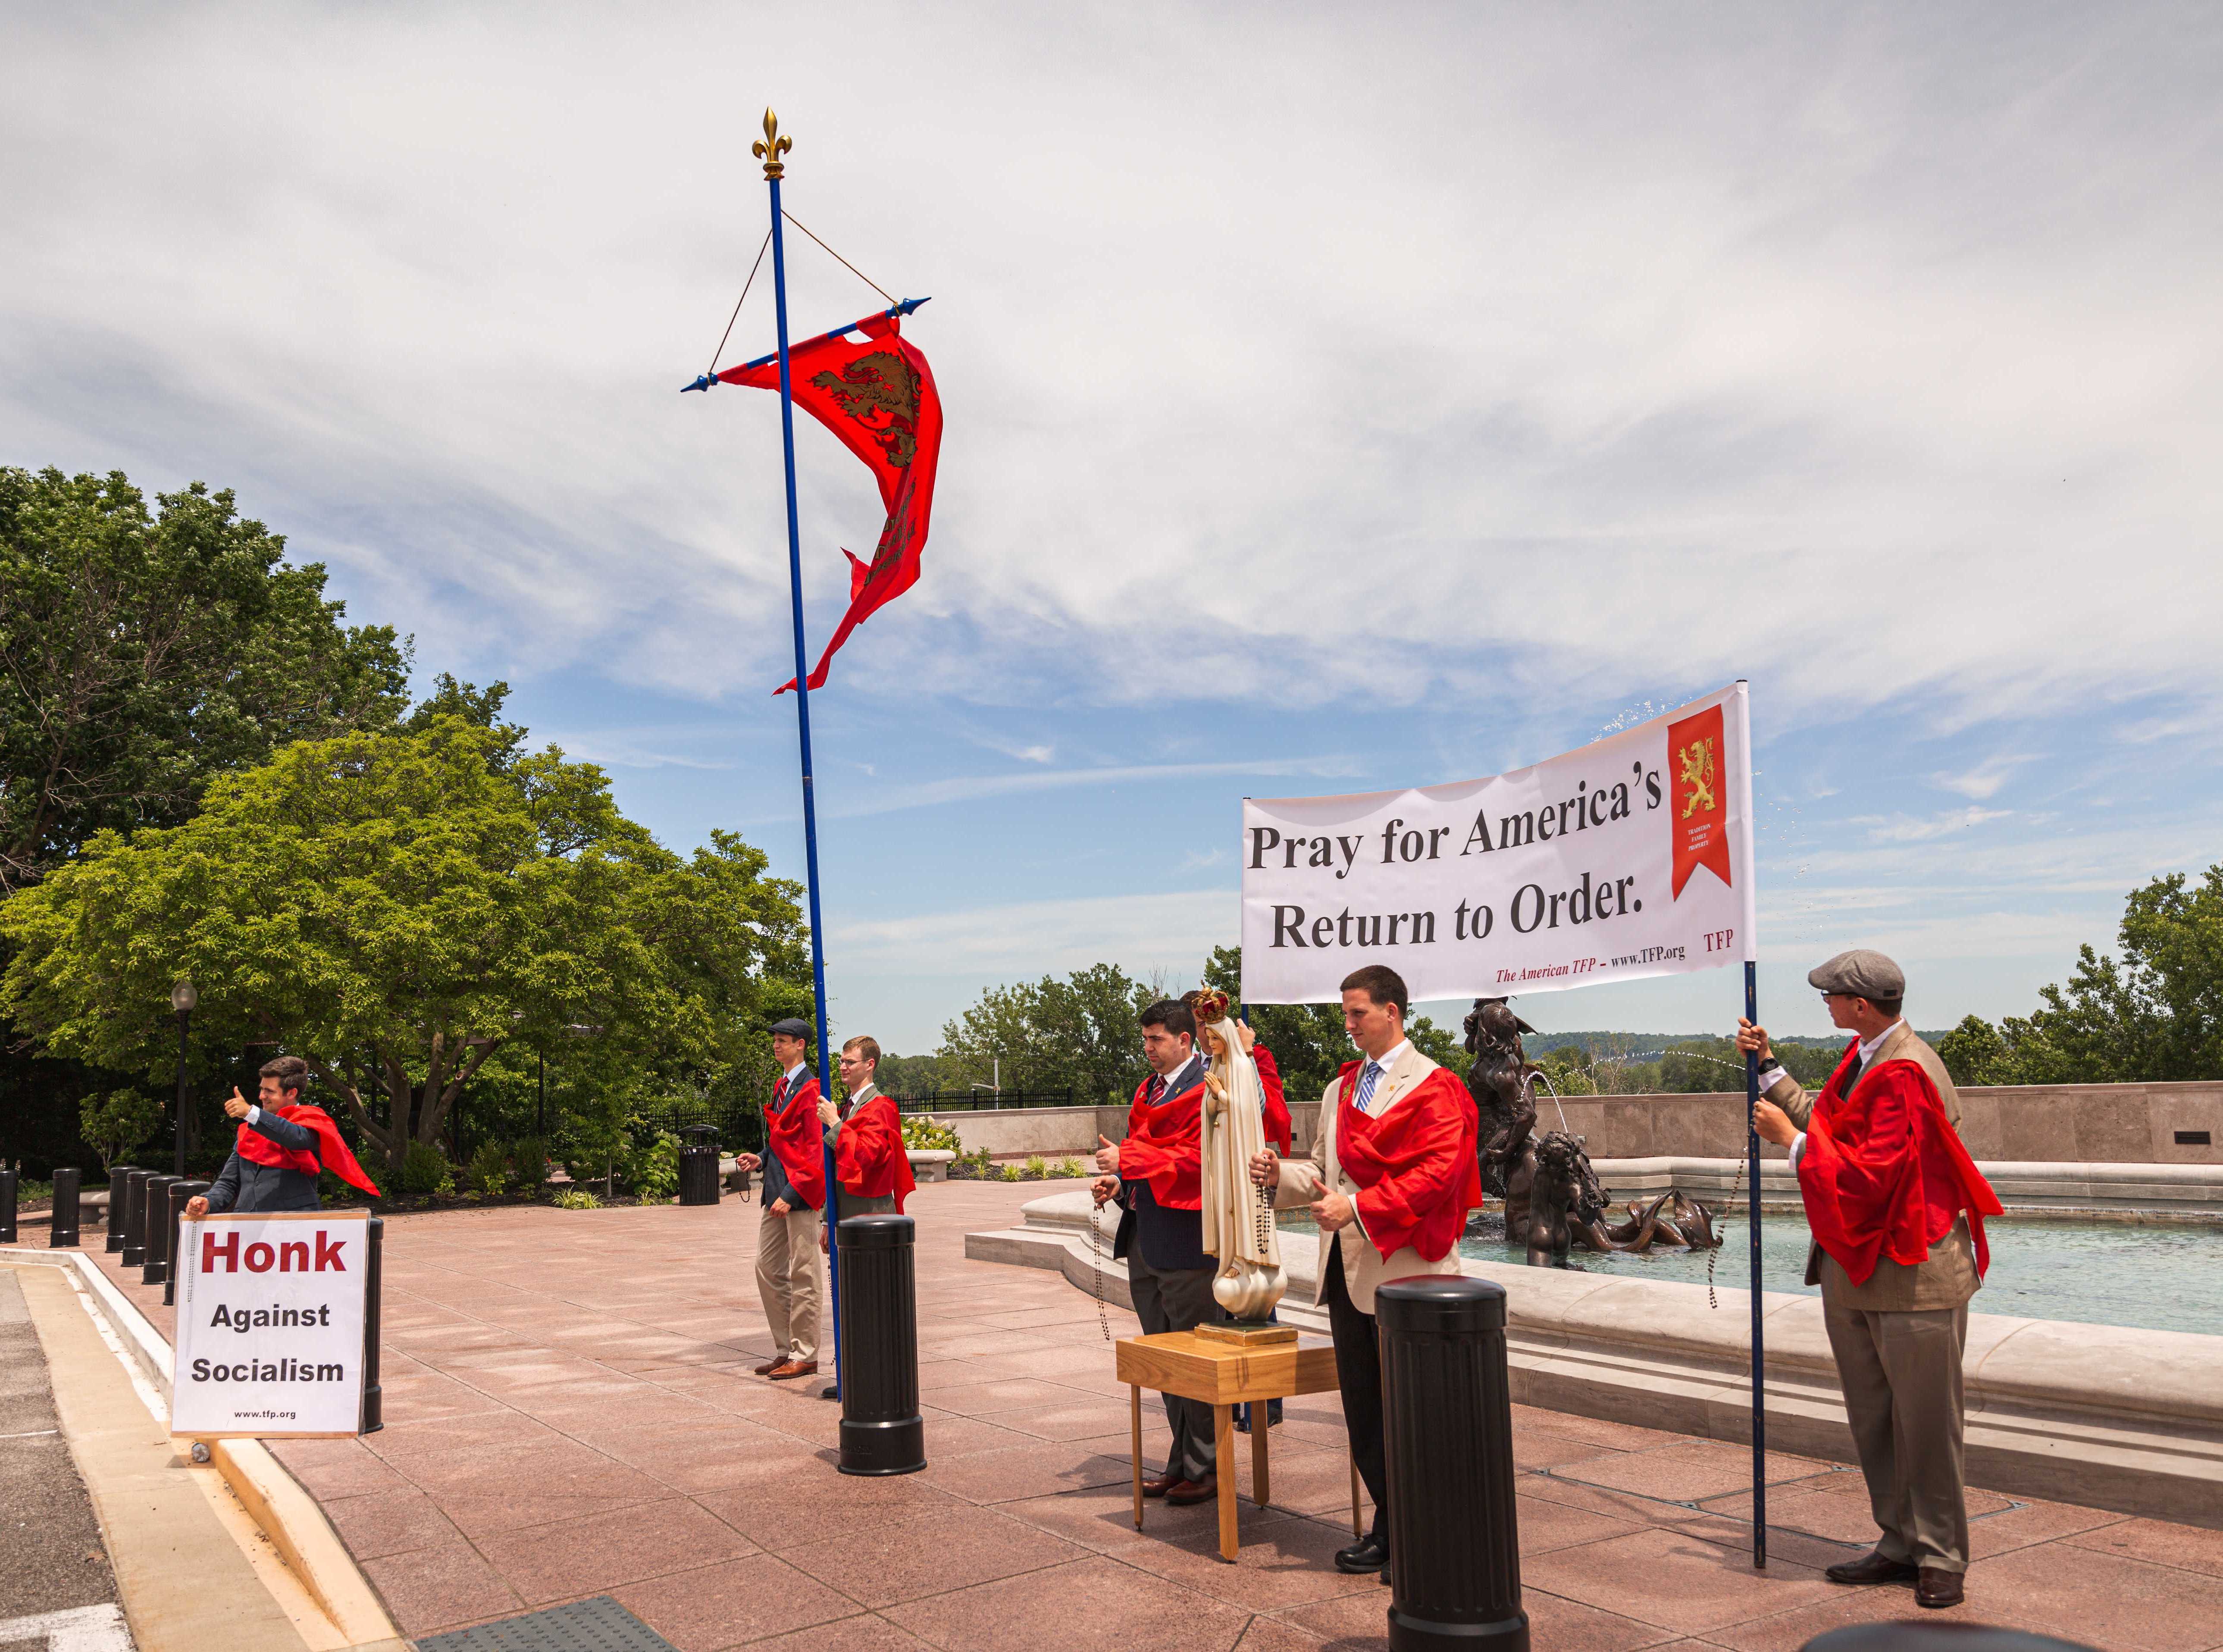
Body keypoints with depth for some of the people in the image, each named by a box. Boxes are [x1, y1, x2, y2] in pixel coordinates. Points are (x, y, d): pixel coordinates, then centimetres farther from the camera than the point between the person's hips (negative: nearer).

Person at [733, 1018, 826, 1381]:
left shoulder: (810, 1090, -13)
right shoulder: (781, 1087, 15)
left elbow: (816, 1150, -17)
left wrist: (791, 1194, -20)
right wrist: (761, 1160, 7)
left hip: (799, 1193, -9)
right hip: (777, 1190, 9)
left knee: (803, 1276, -1)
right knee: (768, 1267, 12)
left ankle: (805, 1357, 8)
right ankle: (785, 1350, 22)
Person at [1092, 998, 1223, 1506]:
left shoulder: (1208, 1090, -11)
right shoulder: (1147, 1090, 17)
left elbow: (1198, 1158, -20)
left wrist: (1128, 1159, -19)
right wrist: (1119, 1183, 3)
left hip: (1185, 1240, -9)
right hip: (1144, 1239, 9)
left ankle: (1207, 1468, 9)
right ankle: (1182, 1462, 25)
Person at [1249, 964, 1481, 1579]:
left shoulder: (1433, 1087, -8)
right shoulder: (1340, 1090, 17)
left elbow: (1436, 1172, -18)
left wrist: (1358, 1207, -22)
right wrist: (1281, 1175, -1)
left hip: (1401, 1270, -8)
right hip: (1347, 1268, 8)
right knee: (1362, 1407, 13)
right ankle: (1389, 1527, 25)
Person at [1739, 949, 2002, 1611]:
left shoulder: (1905, 1075, -21)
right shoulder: (1863, 1058, 9)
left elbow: (1868, 1176, -24)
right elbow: (1828, 1124, 14)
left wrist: (1789, 1138, -15)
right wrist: (1768, 1067, 14)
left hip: (1911, 1274, -9)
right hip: (1853, 1270, 9)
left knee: (1924, 1424, 3)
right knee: (1872, 1421, 15)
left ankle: (1941, 1558, 16)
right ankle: (1900, 1545, 26)